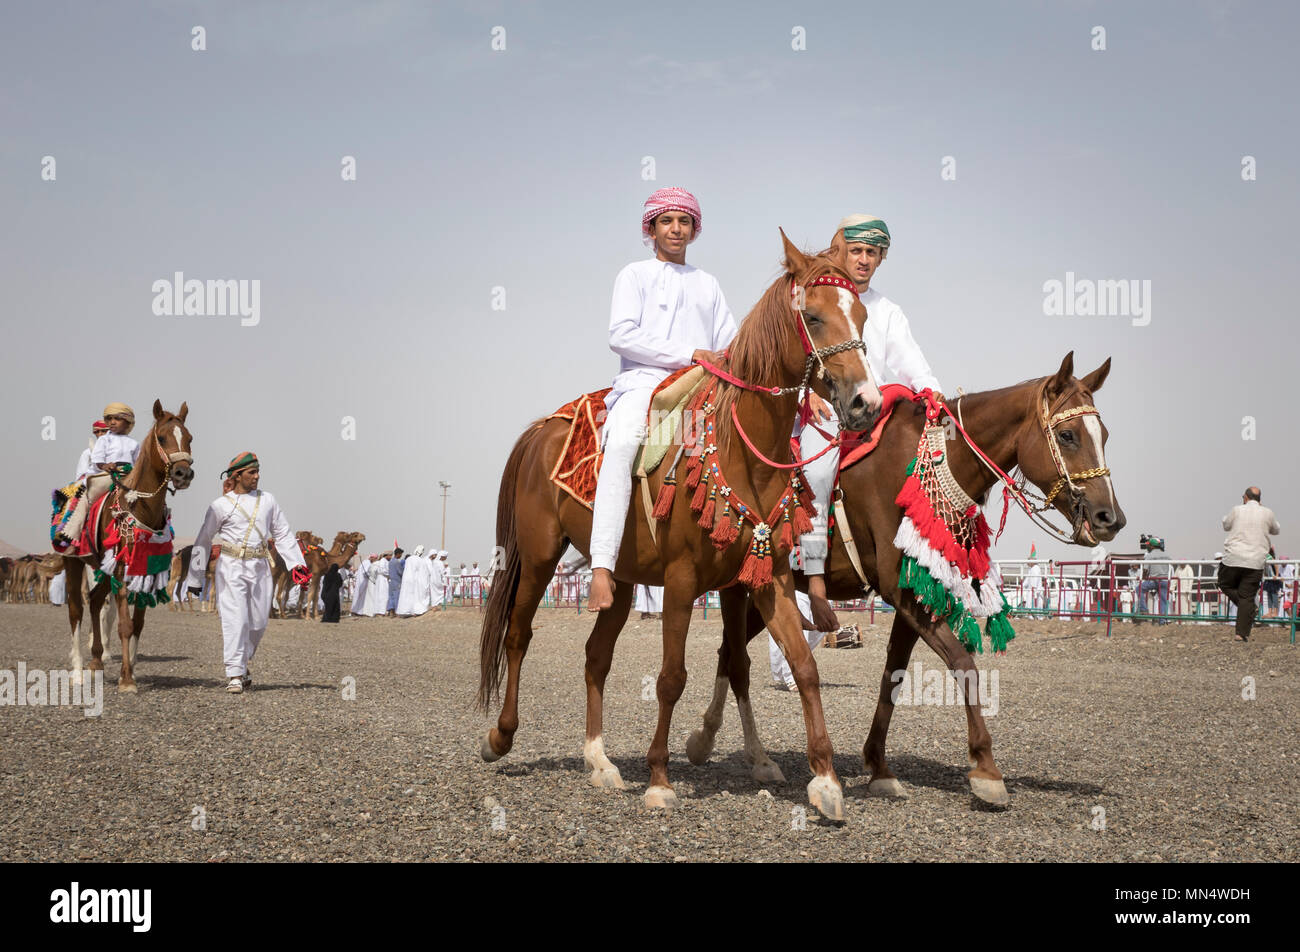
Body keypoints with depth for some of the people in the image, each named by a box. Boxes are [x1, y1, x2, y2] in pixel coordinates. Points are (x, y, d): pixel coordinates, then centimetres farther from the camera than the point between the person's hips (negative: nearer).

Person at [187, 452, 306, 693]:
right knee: (234, 620, -10)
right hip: (231, 567, -4)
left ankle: (242, 665, 28)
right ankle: (235, 675, -7)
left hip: (260, 568, 4)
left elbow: (283, 535, 12)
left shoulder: (267, 500, 9)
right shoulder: (221, 505, -1)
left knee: (259, 622, 7)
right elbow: (203, 542, 5)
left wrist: (296, 564, 0)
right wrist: (196, 578, 6)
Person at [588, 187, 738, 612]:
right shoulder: (635, 275, 13)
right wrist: (688, 353, -9)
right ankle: (602, 568, -44)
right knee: (622, 444, -35)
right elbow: (621, 335, -3)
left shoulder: (708, 284, 27)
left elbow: (730, 346, 20)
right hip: (643, 382, -5)